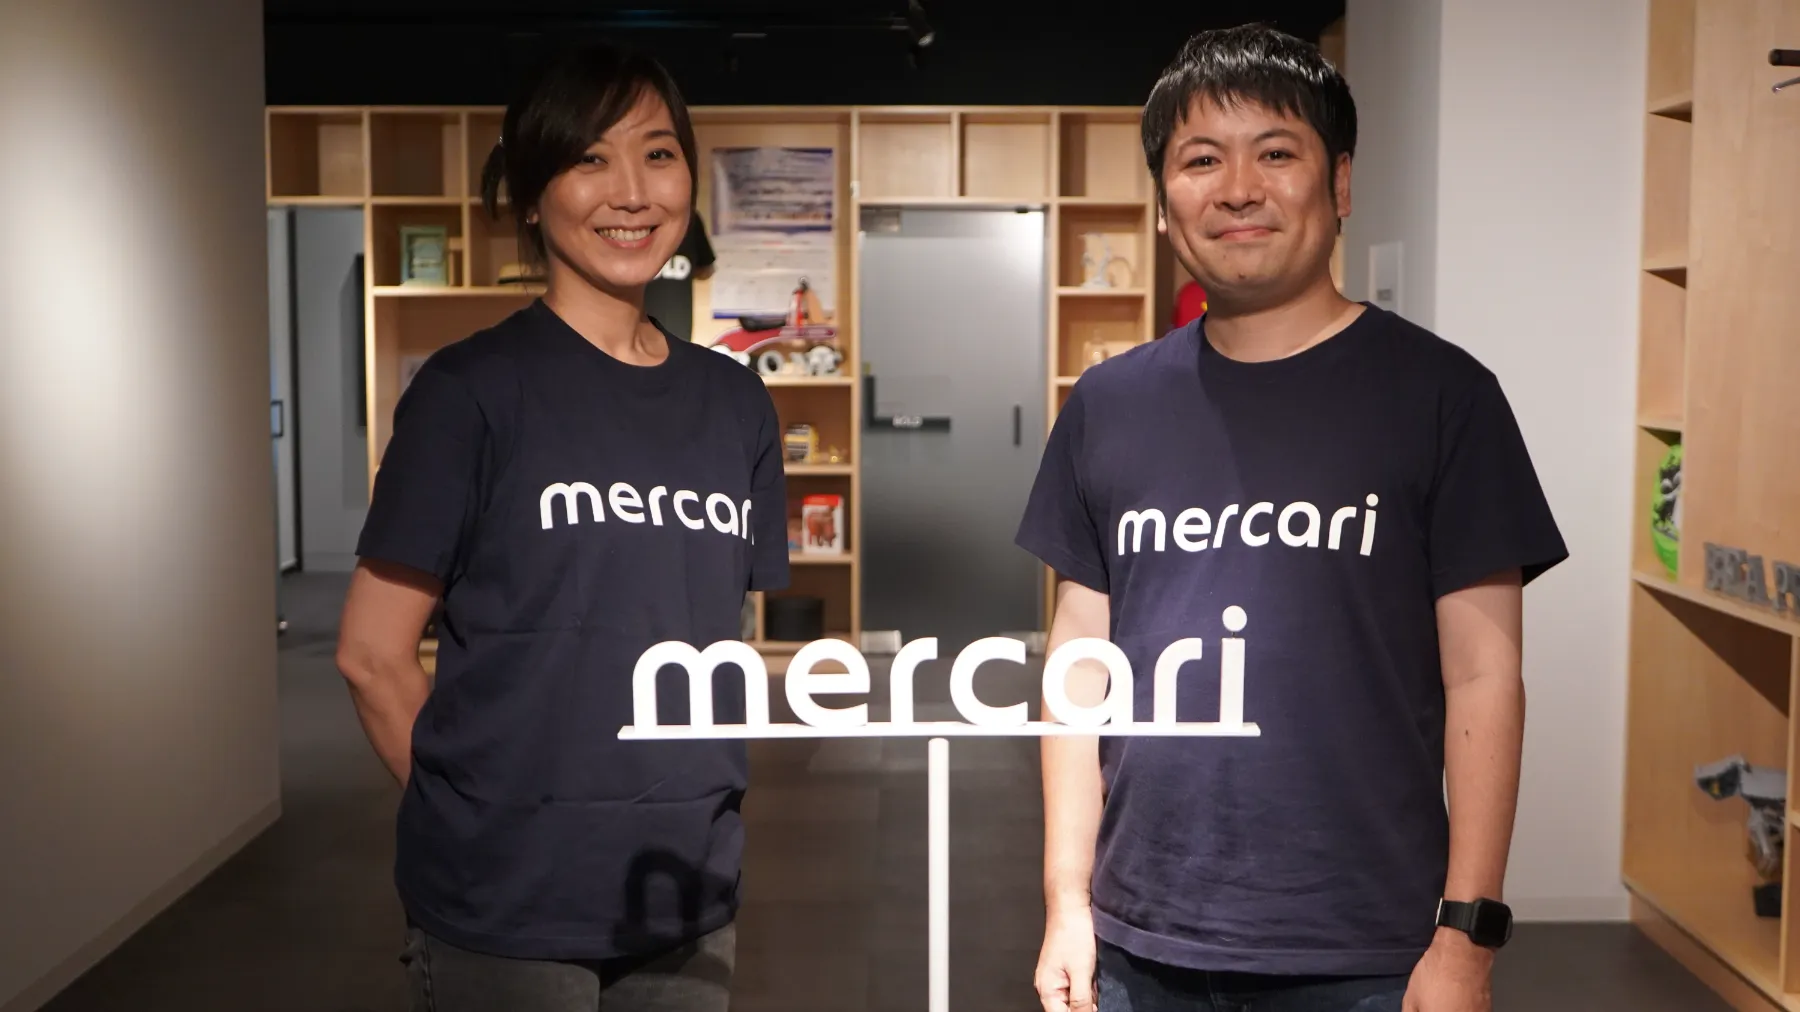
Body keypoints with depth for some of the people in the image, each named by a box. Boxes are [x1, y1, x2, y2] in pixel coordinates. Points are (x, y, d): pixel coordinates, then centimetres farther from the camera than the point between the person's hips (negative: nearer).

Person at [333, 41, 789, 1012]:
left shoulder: (735, 404, 6)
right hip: (503, 903, -4)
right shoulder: (473, 388, -9)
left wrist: (691, 815, 7)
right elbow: (373, 650, -7)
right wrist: (479, 812, -1)